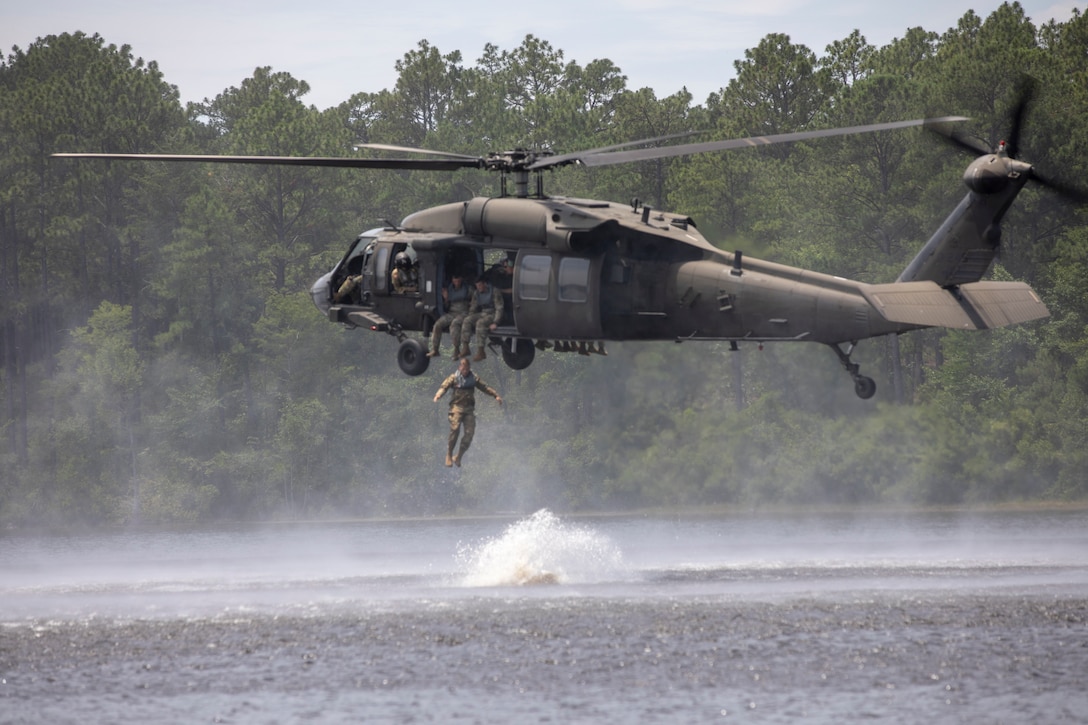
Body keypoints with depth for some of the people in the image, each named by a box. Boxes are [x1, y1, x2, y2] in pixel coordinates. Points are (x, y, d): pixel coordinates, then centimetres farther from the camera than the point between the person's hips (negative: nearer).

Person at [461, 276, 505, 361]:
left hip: (493, 315, -7)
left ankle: (480, 352, -38)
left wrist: (495, 323, -25)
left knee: (480, 323, -36)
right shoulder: (476, 293, 8)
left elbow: (499, 308, -16)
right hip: (482, 314, 7)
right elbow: (473, 308, 15)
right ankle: (465, 348, -24)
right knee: (466, 321, -20)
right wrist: (470, 319, 1)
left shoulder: (495, 292, -12)